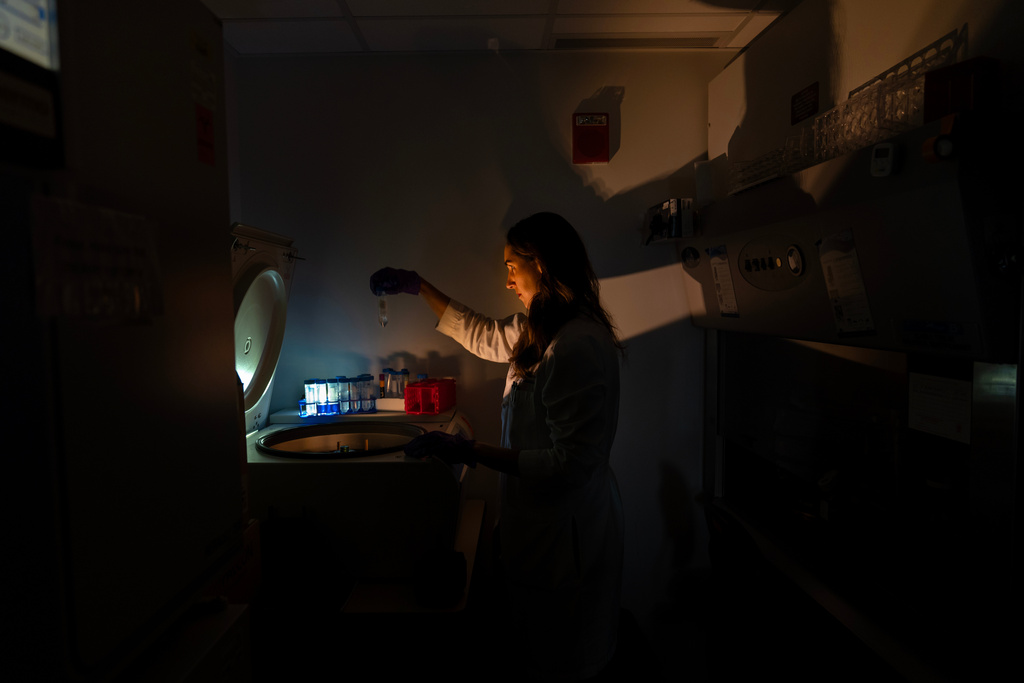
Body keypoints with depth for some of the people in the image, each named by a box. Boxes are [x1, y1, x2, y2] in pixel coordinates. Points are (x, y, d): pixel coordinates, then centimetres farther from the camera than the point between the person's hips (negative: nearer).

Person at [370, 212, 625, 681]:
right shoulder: (540, 332, 4)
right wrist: (418, 287, 21)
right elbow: (482, 334, 20)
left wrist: (470, 453, -25)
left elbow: (571, 463, -28)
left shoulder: (579, 347, -27)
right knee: (543, 644, 26)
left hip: (567, 531, -9)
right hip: (544, 519, 9)